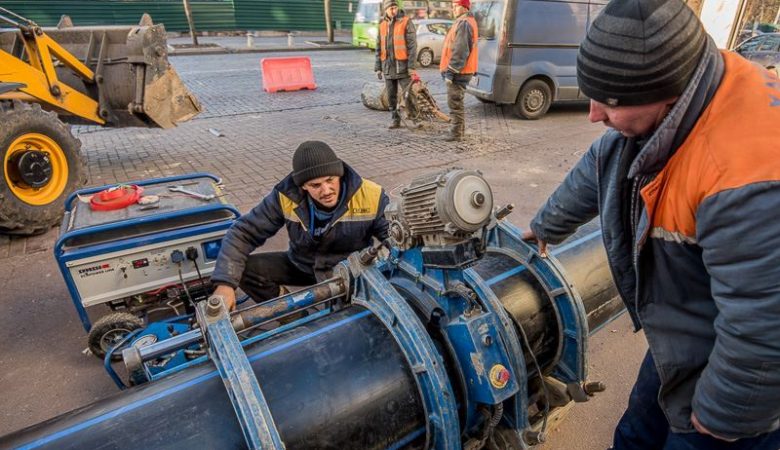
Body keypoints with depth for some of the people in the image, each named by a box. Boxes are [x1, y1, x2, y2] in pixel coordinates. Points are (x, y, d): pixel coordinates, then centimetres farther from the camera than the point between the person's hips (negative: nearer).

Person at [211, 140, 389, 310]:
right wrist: (225, 282, -30)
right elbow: (243, 233, -17)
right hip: (301, 266, 2)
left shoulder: (372, 198, -26)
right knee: (244, 270, -16)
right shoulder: (286, 196, -22)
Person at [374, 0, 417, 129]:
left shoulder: (406, 22, -4)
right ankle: (396, 119, 18)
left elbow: (412, 45, -9)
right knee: (391, 96, 8)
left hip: (402, 66, -5)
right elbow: (379, 48, 15)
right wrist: (378, 67, 10)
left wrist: (411, 66, -15)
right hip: (388, 67, 5)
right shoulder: (382, 25, 12)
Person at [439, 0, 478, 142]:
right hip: (460, 72, 11)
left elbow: (460, 51, -22)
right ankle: (459, 130, 26)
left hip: (458, 72, -11)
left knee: (455, 103, -7)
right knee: (456, 102, 17)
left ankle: (456, 134, -2)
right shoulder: (465, 22, 20)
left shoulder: (464, 23, -14)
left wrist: (450, 71, -22)